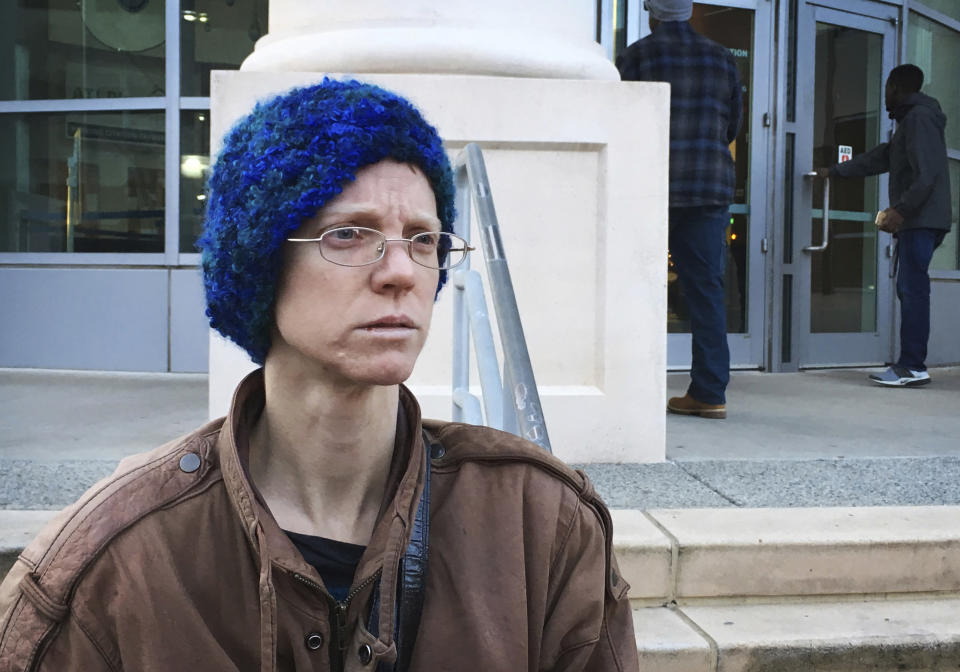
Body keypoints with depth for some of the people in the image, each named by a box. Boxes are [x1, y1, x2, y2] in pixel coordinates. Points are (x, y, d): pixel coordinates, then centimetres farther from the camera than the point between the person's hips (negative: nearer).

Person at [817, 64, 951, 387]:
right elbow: (877, 158, 32)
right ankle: (908, 364, 7)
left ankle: (913, 367, -13)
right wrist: (833, 171, 36)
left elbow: (927, 172, -18)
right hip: (914, 220, 10)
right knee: (909, 290, 6)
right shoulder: (909, 121, 25)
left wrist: (901, 209, -22)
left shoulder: (919, 117, -7)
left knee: (912, 289, -12)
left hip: (921, 219, -10)